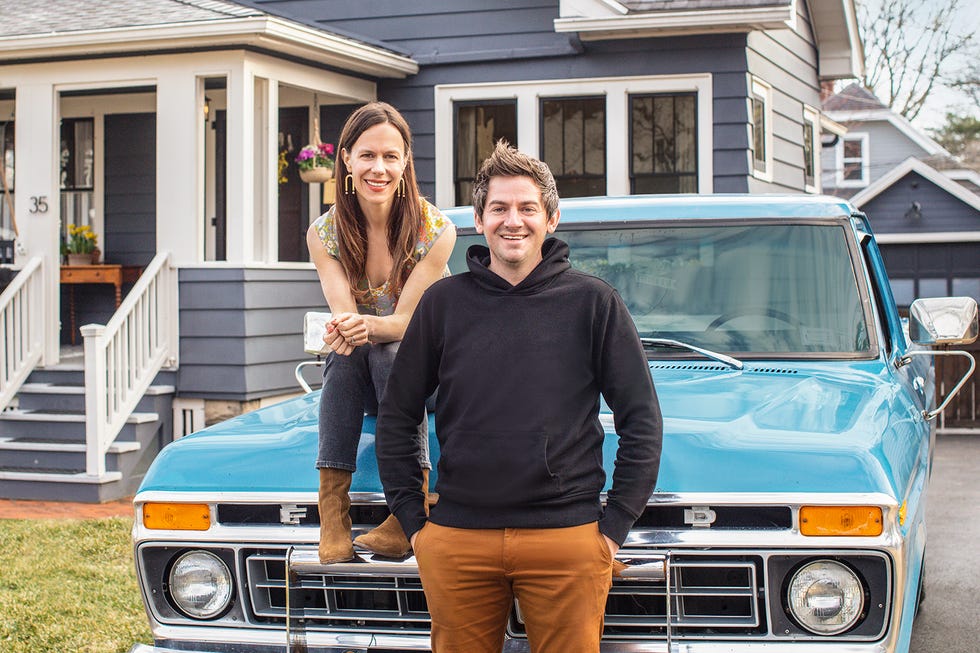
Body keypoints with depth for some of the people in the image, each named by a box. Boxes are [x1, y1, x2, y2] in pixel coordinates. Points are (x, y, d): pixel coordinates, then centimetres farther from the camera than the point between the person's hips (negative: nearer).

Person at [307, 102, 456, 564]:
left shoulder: (435, 230, -17)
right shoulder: (324, 234, -9)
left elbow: (406, 321, -21)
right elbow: (344, 313, -20)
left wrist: (368, 326, -45)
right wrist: (343, 330, -46)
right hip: (356, 376, 2)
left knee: (387, 351, -35)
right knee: (345, 351, -32)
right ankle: (333, 508, -38)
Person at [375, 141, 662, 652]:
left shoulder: (592, 302, 4)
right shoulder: (444, 303, 7)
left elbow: (641, 421, 5)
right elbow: (396, 418, 12)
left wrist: (615, 525, -1)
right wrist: (412, 520, 6)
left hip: (568, 538, -1)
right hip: (456, 542, 1)